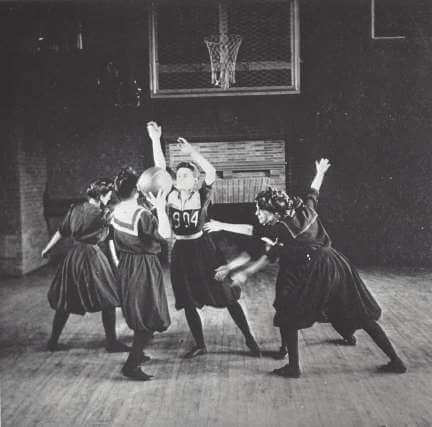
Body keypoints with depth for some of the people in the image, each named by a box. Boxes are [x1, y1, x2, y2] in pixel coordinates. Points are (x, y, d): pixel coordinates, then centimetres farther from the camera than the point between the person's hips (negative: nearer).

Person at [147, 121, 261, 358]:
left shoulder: (201, 196, -7)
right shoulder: (171, 196, -1)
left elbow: (211, 172, -23)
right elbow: (160, 168, -8)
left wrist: (191, 151, -26)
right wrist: (155, 140, -13)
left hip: (203, 250, -3)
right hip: (180, 252, 4)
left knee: (227, 296, 3)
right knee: (188, 302, 10)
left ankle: (249, 339, 18)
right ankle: (200, 345, 28)